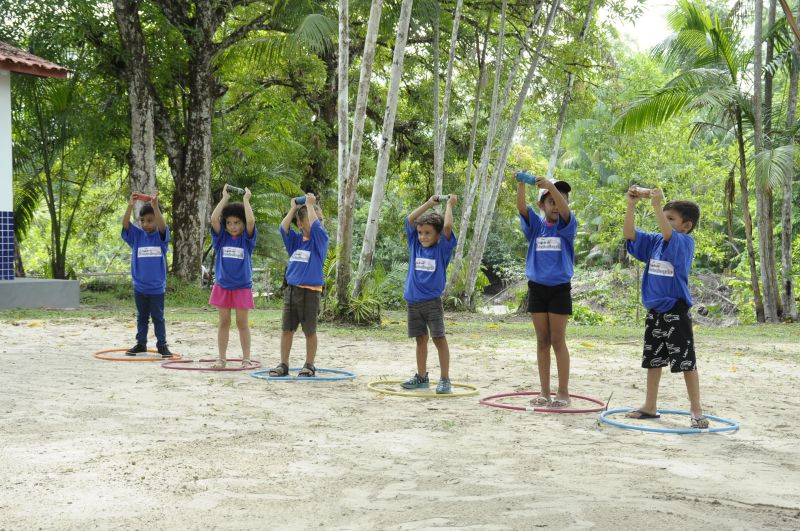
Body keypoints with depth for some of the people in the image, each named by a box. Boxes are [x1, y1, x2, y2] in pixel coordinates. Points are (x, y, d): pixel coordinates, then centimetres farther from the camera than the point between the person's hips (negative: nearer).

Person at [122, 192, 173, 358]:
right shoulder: (136, 235, 2)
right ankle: (141, 344, 24)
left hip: (157, 286, -3)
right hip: (139, 286, 3)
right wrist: (130, 206, -27)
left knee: (158, 317, 5)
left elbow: (162, 226, -26)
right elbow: (125, 224, -13)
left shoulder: (161, 236, -5)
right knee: (141, 317, 15)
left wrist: (155, 207, -39)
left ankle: (162, 345, 13)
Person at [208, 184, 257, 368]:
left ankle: (246, 358, 10)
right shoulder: (221, 238, 3)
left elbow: (251, 221, -18)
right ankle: (221, 358, 13)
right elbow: (214, 218, -10)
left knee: (242, 323, 4)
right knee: (224, 323, 8)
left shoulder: (246, 239, -1)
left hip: (242, 286, -2)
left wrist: (246, 199, -10)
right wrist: (224, 198, -7)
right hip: (222, 286, 2)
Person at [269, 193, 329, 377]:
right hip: (291, 290, 5)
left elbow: (315, 226, -21)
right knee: (286, 329, 7)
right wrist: (293, 208, 3)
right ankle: (283, 365, 15)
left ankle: (309, 366, 15)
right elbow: (283, 228, -3)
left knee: (310, 331, 4)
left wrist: (310, 204, -11)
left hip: (310, 291, -5)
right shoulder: (296, 240, 10)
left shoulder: (320, 239, -3)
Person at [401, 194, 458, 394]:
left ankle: (445, 379, -3)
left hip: (432, 301, -4)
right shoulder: (415, 245, 6)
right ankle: (421, 377, 22)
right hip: (413, 301, 4)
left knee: (439, 338, -5)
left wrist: (449, 204, -5)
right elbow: (410, 219, 6)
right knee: (421, 339, 13)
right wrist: (429, 203, 8)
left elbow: (447, 226, -17)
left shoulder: (442, 249, -5)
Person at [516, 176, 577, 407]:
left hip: (560, 289, -3)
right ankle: (545, 392, 13)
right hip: (537, 287, 3)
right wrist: (521, 184, -31)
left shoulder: (566, 226, -1)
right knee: (542, 341, 7)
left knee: (558, 341, -1)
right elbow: (521, 207, -13)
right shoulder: (535, 225, 4)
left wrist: (551, 186, -38)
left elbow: (564, 210, -23)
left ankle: (563, 392, 6)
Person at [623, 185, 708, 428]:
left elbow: (669, 235, -31)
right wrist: (631, 205, -8)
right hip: (654, 311, 7)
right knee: (652, 360, 14)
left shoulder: (686, 242, -11)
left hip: (676, 312, -7)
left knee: (686, 362, -3)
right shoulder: (655, 241, 7)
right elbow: (629, 234, 3)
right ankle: (650, 407, 24)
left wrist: (657, 205, -38)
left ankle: (696, 411, 4)